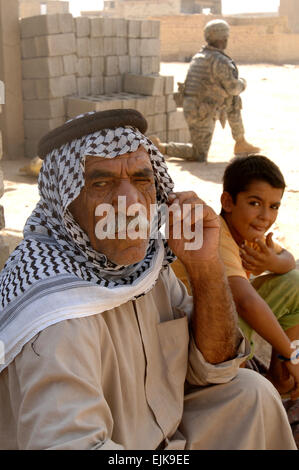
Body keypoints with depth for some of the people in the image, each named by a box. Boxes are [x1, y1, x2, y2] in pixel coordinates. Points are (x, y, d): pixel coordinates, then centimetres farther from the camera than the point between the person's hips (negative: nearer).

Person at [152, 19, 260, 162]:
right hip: (202, 114, -9)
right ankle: (160, 147, 0)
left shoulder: (199, 55, 10)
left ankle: (241, 143, 24)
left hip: (191, 107, 9)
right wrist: (242, 83, 9)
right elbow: (233, 88, -14)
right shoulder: (220, 61, -20)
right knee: (199, 156, 1)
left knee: (233, 102, 18)